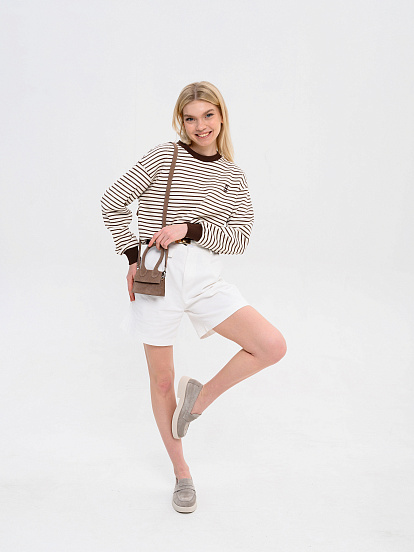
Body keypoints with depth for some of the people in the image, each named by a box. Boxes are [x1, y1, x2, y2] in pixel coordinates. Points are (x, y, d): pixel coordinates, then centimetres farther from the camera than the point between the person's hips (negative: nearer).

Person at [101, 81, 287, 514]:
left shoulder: (232, 175, 9)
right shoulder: (163, 157, -1)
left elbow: (240, 238, 0)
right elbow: (111, 202, 4)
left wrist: (191, 228, -14)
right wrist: (133, 255, -2)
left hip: (206, 279, 3)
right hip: (158, 277, -2)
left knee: (273, 346, -12)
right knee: (162, 382, 8)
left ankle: (201, 396, 12)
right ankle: (180, 470, 31)